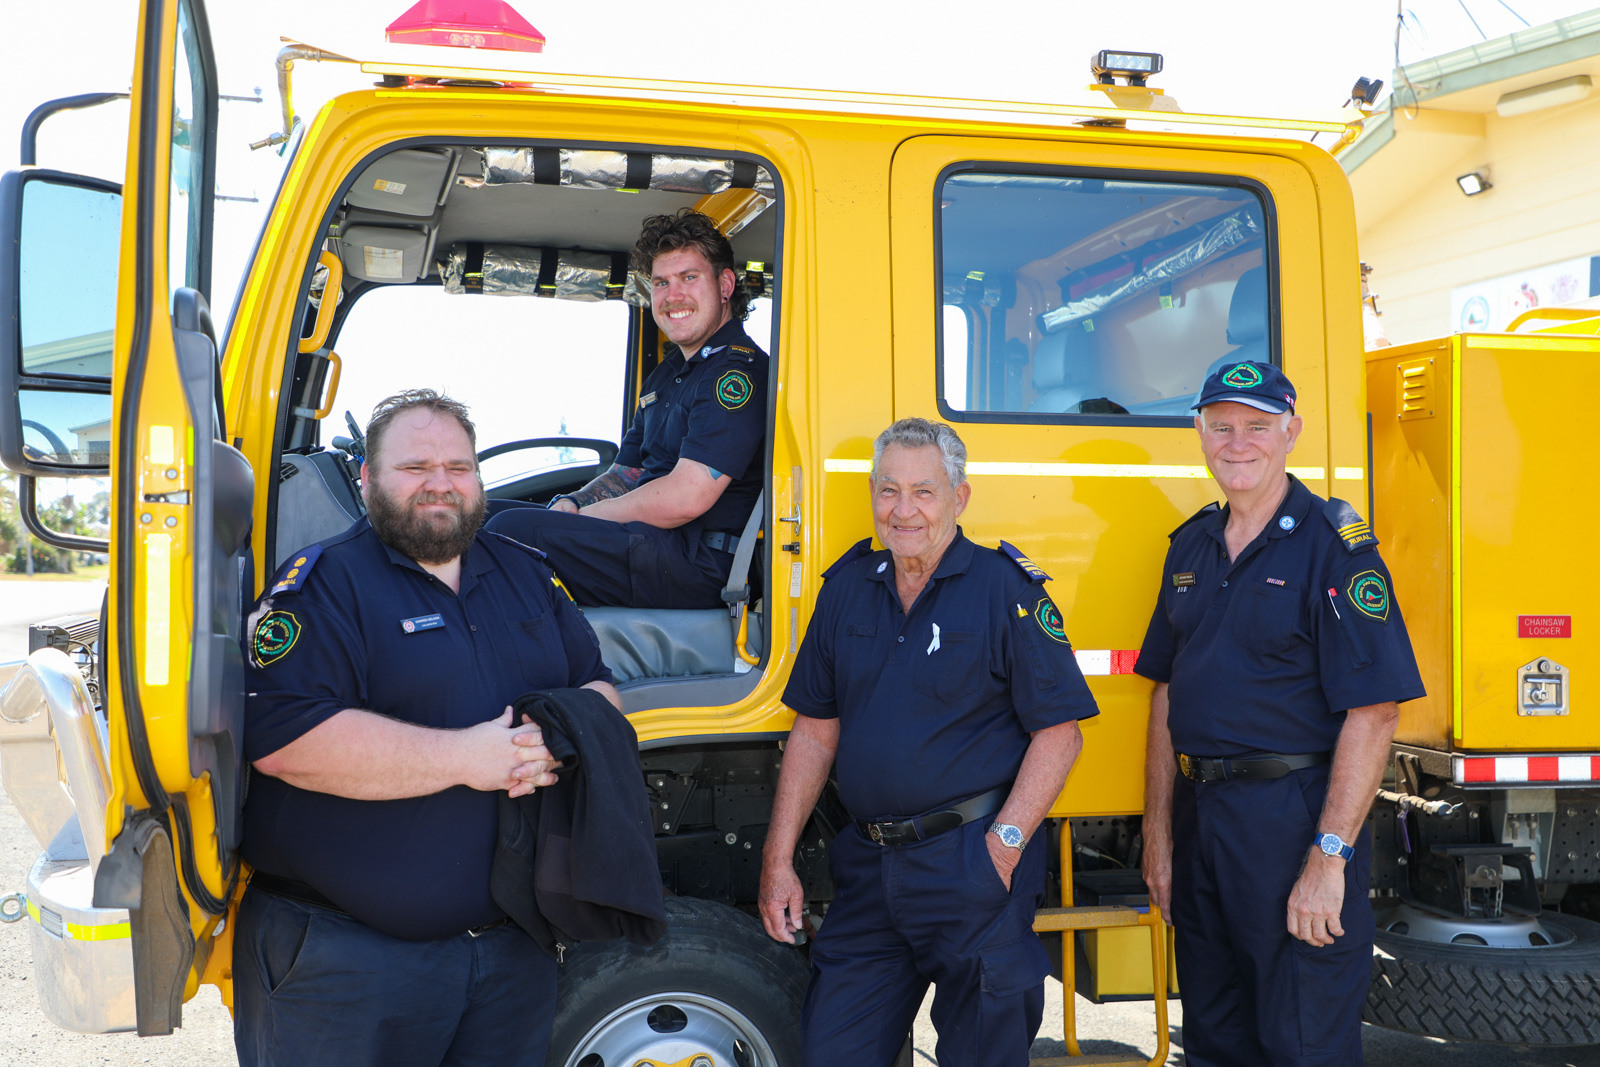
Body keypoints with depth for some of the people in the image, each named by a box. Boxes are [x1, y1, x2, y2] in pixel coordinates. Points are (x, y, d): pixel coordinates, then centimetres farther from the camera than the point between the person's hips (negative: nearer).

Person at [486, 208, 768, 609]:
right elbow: (626, 474, 22)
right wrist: (570, 505, 0)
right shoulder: (667, 373, 21)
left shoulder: (738, 371, -13)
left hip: (697, 565, -10)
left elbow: (685, 498, -22)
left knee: (511, 531, -23)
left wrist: (583, 517, -10)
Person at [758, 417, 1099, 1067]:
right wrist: (778, 858, 6)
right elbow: (816, 731, 11)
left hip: (970, 865, -5)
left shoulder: (1005, 590, -6)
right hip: (867, 868, 5)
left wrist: (1005, 843, -17)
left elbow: (1059, 732, -8)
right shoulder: (847, 587, 8)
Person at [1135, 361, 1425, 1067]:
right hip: (1198, 816, 6)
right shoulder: (1190, 546, 10)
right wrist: (1157, 836, 10)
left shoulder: (1334, 545, -10)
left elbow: (1373, 711, -16)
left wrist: (1329, 856, -21)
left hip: (1293, 816, -6)